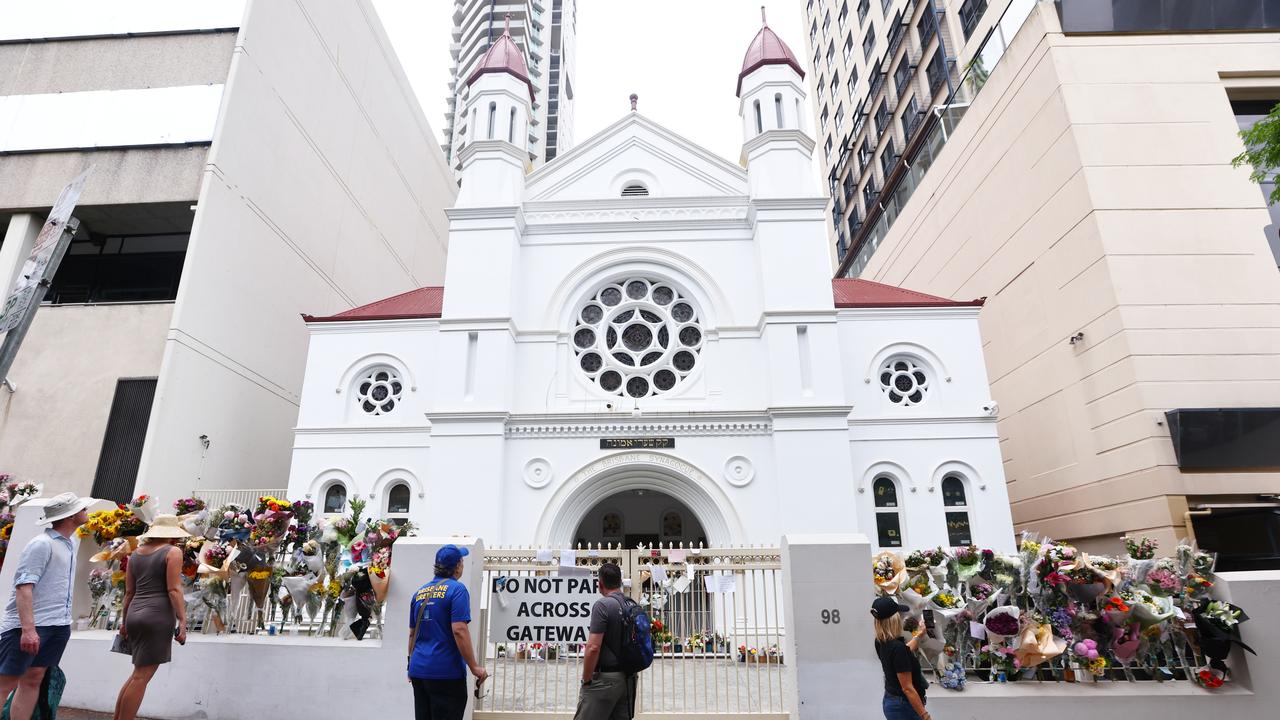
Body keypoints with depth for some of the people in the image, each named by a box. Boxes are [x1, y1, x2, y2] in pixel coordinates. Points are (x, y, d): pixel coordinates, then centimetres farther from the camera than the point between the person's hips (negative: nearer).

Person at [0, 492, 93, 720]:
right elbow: (24, 587, -21)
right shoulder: (42, 544, -15)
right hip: (29, 625, -8)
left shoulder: (72, 541, 14)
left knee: (33, 679, 8)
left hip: (59, 625, 8)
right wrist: (28, 629, -27)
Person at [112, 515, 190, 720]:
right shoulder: (172, 552, -7)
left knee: (139, 674, 19)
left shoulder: (136, 553, 14)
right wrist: (182, 622, -12)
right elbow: (174, 589, -13)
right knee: (141, 677, -2)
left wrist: (125, 621, 25)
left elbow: (129, 592, 16)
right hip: (158, 616, -8)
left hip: (135, 615, 8)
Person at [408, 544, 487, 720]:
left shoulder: (420, 592, 11)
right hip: (446, 672, -7)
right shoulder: (457, 589, -10)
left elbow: (412, 634, 17)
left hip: (418, 671, 7)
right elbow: (459, 630, -19)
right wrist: (474, 666, -15)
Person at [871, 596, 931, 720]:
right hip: (903, 706, -9)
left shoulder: (881, 643, 0)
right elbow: (907, 688, -24)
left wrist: (918, 634, 36)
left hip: (890, 701, 9)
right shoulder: (898, 647, -27)